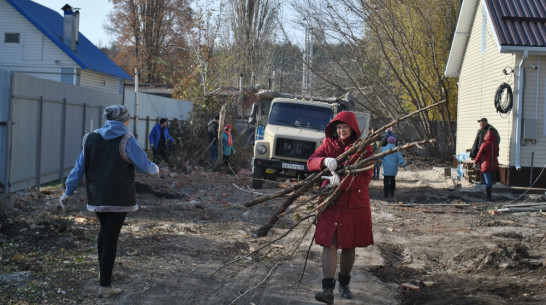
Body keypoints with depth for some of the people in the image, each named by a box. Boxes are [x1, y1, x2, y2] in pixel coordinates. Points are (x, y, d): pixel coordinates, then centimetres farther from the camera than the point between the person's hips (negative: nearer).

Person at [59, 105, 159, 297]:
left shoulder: (92, 139, 4)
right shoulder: (126, 141, -10)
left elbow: (79, 167, 6)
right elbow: (144, 165, -7)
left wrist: (68, 193, 12)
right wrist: (155, 169, 17)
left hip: (97, 197, 5)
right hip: (119, 198, -5)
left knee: (104, 229, 26)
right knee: (111, 238, -1)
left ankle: (103, 271, 34)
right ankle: (105, 285, 3)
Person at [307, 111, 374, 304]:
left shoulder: (363, 147, -4)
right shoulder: (329, 143, 4)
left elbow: (365, 178, -13)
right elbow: (311, 162, -5)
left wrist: (342, 181, -29)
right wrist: (325, 161, -28)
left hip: (354, 203, -1)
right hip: (331, 201, 1)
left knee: (348, 246, 10)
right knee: (329, 244, -9)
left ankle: (344, 284, 30)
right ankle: (328, 290, -14)